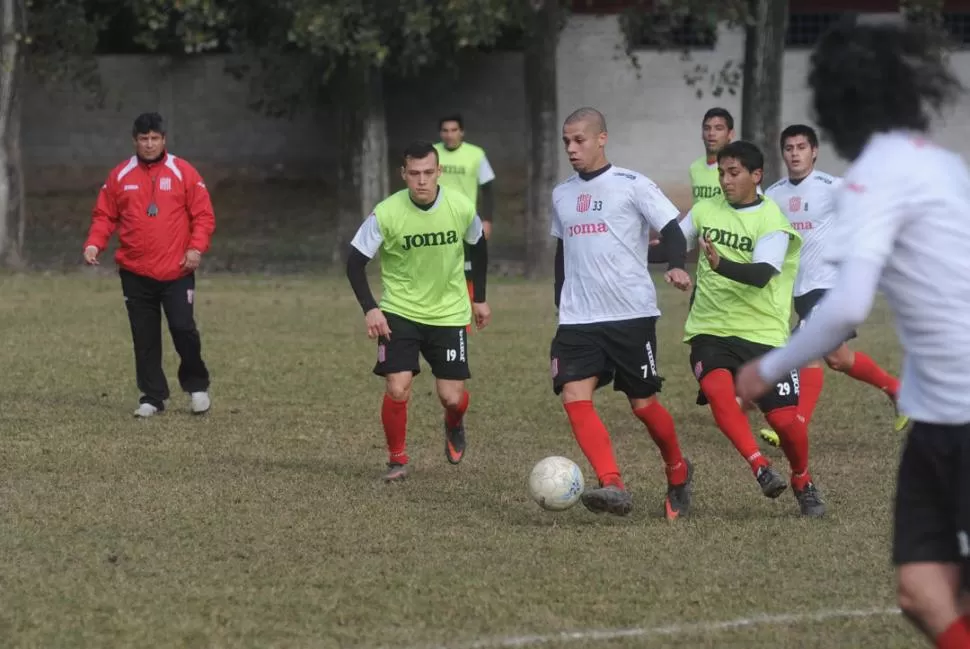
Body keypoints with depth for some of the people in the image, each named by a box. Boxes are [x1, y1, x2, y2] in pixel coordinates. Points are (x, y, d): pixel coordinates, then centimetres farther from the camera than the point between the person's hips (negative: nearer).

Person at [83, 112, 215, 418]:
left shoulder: (183, 173, 0)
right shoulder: (119, 176, 6)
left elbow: (204, 215, 0)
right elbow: (104, 216, 10)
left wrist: (197, 247, -14)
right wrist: (94, 243, -7)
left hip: (177, 272, -2)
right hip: (135, 273, 2)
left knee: (183, 328, -9)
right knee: (145, 338, 5)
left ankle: (197, 386, 13)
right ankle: (152, 397, 13)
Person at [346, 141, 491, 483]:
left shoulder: (461, 207, -12)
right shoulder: (386, 213, -18)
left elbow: (478, 247, 9)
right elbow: (355, 261, -10)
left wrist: (480, 298, 14)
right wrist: (369, 309, -21)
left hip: (449, 313, 1)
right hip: (399, 312, -1)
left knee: (452, 398, -1)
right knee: (397, 388, -16)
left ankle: (454, 426, 37)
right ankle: (397, 459, 8)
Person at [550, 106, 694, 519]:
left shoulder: (632, 185, -5)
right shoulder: (561, 196, 14)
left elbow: (671, 229, -10)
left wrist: (677, 266, -29)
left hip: (632, 314, -5)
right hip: (577, 319, 5)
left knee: (643, 403, 3)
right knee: (574, 396, -16)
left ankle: (678, 473, 30)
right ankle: (613, 486, -24)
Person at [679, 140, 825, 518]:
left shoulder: (773, 223, -8)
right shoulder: (704, 212, 6)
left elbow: (761, 274, -24)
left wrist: (722, 265, -41)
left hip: (763, 333, -3)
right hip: (710, 330, 3)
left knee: (784, 417, -7)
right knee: (718, 388, -29)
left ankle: (803, 482, 21)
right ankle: (760, 468, -24)